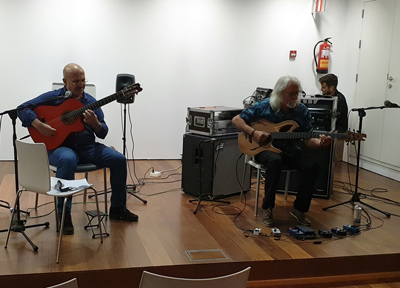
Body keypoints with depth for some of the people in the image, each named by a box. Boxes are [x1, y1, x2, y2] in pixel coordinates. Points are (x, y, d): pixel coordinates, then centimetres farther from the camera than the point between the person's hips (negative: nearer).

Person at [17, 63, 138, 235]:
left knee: (119, 159, -12)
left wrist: (95, 123, -16)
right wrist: (39, 126, -21)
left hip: (88, 147, 5)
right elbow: (23, 109, -5)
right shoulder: (53, 98, 1)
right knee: (68, 160, -39)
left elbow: (103, 133, 7)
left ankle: (117, 208, 5)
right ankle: (64, 214, -27)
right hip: (60, 146, -4)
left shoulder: (91, 102, 10)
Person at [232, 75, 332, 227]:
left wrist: (320, 143, -22)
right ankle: (267, 208, -19)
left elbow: (307, 140, 0)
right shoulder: (264, 106, -7)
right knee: (275, 161, -38)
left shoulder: (302, 111, 0)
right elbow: (236, 119, -2)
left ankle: (299, 208, -4)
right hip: (266, 148, -3)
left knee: (312, 165, -24)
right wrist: (254, 132, -17)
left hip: (290, 150, 3)